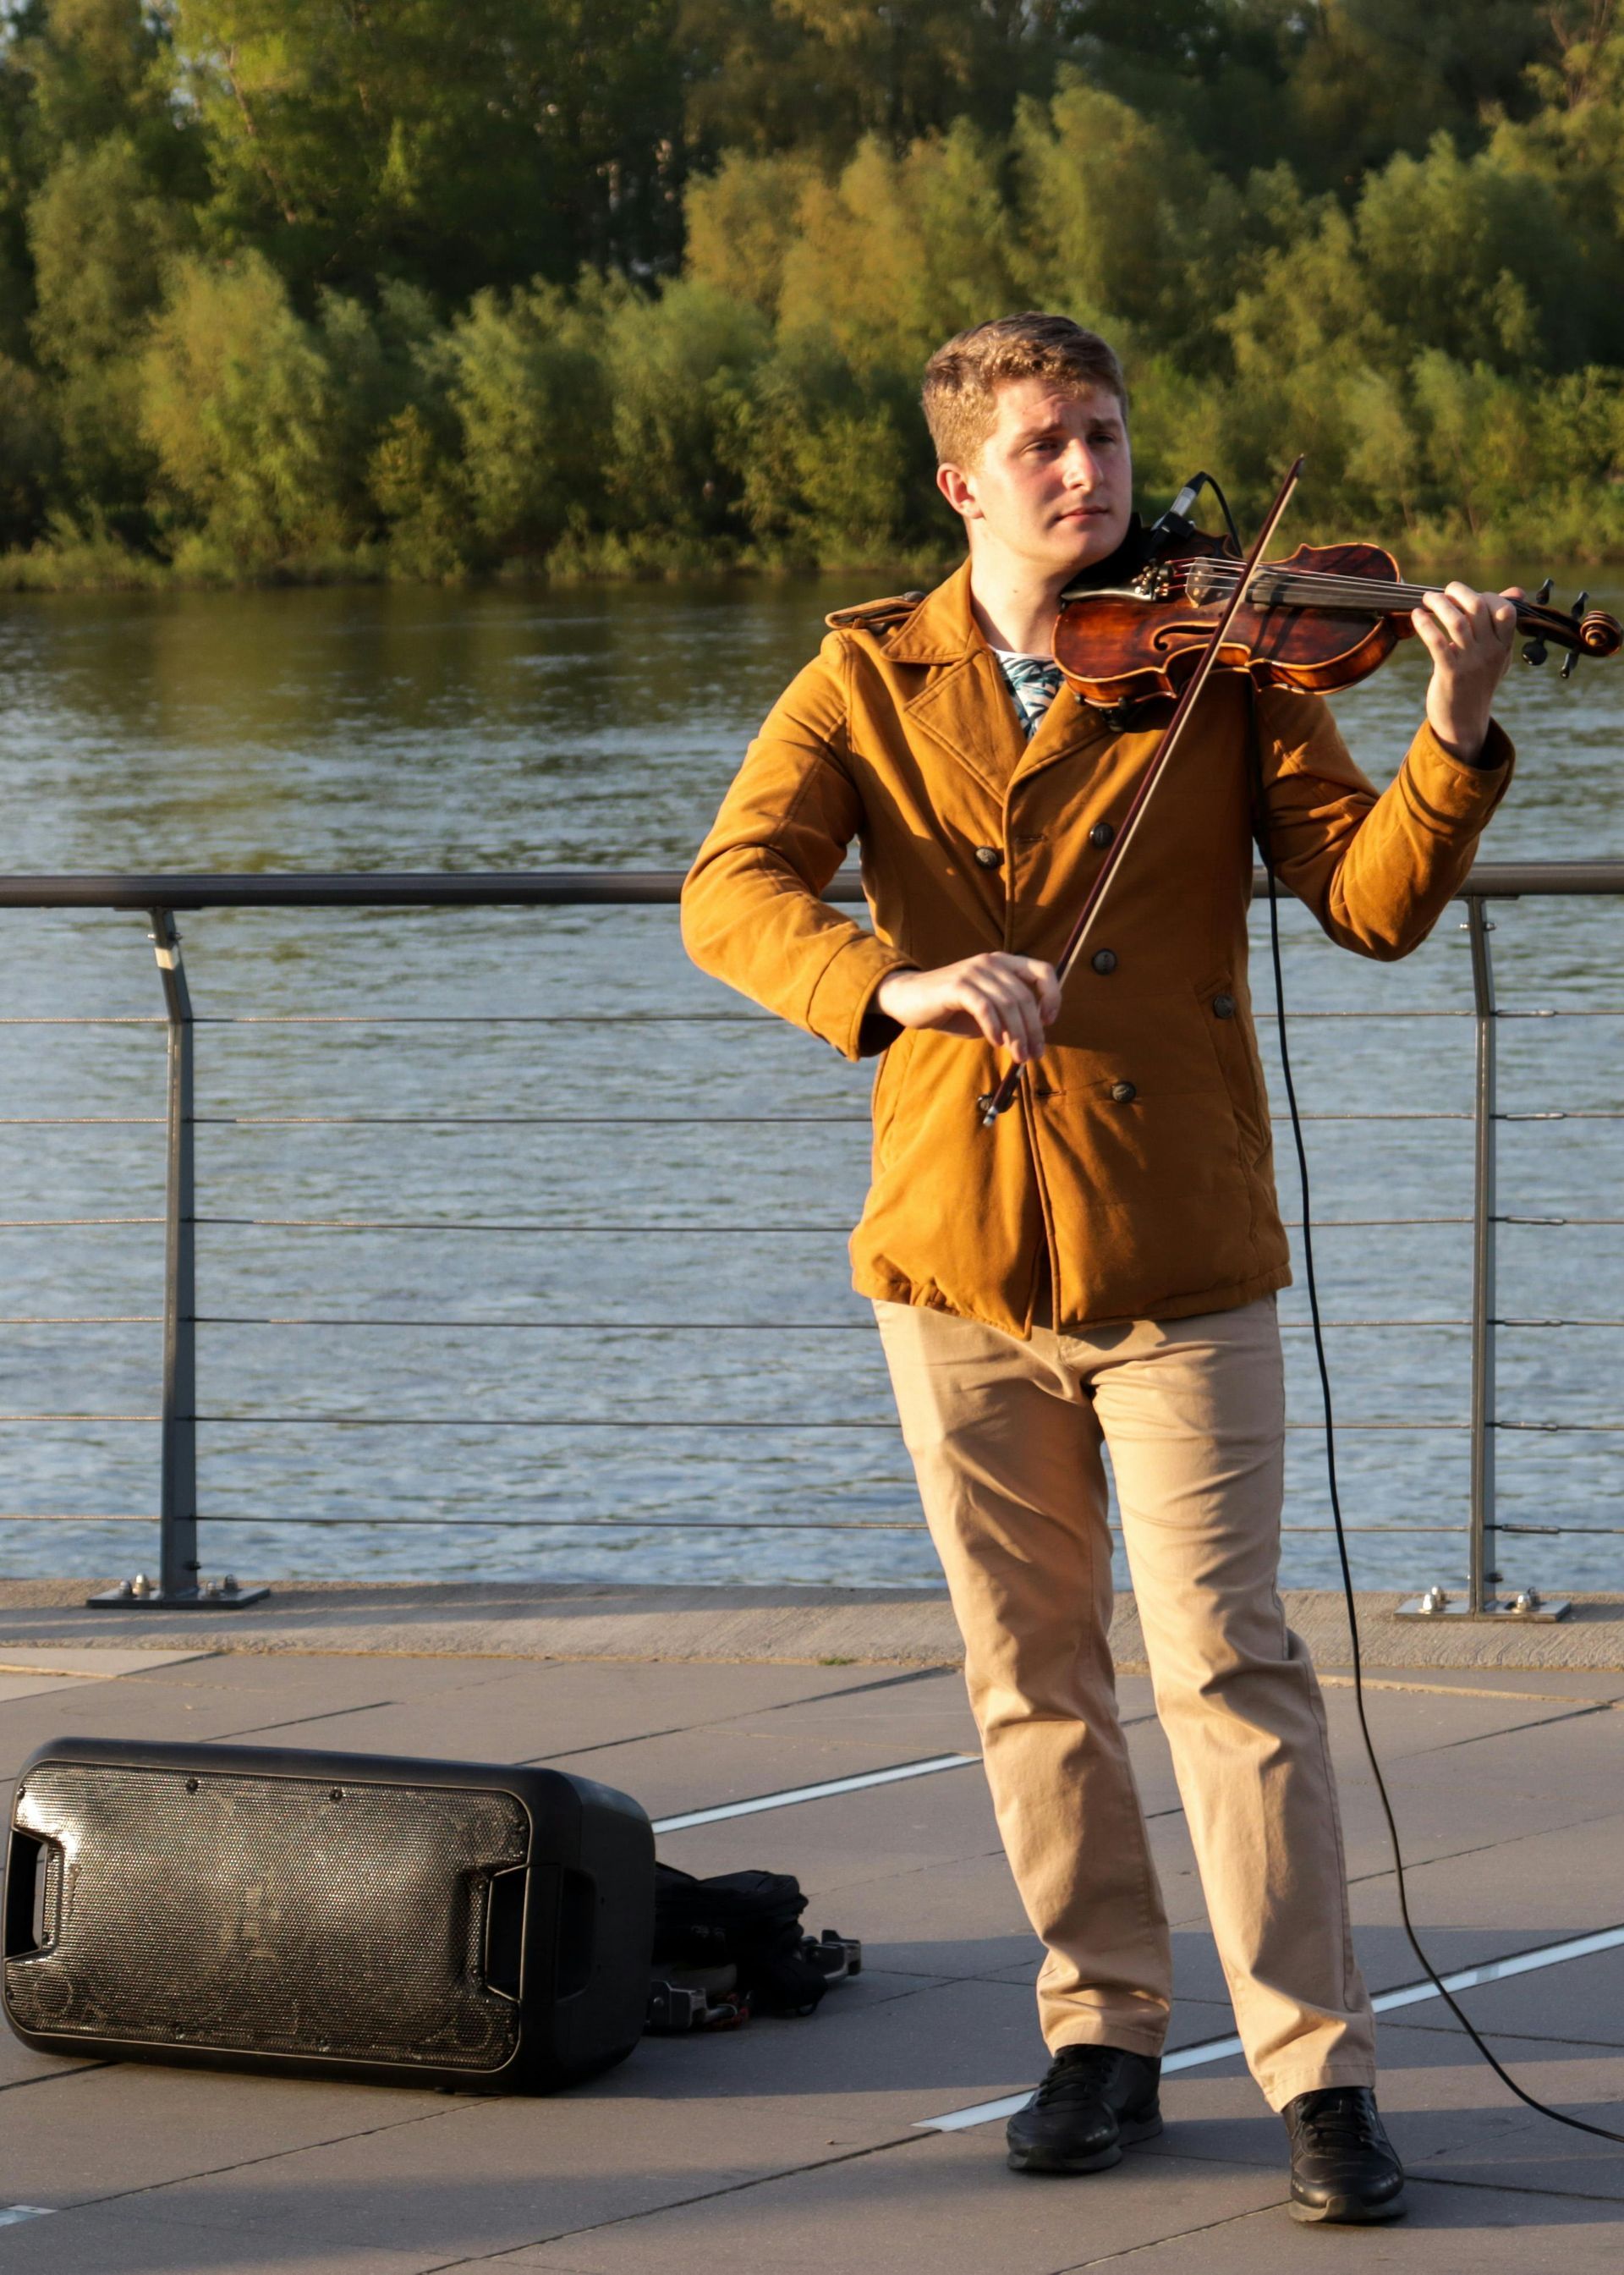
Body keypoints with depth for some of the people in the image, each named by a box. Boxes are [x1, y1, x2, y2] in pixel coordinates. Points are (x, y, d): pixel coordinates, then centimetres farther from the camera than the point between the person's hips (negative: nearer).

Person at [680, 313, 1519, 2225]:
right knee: (1032, 1673, 11)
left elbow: (1372, 905, -9)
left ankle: (1319, 2070, -4)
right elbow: (730, 892, -12)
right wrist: (896, 979, -31)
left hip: (1177, 1258, -2)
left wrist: (1456, 737, -26)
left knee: (1227, 1662, -7)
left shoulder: (1220, 672, 0)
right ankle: (1103, 2030, 24)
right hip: (959, 1257, 2)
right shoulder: (871, 682, 2)